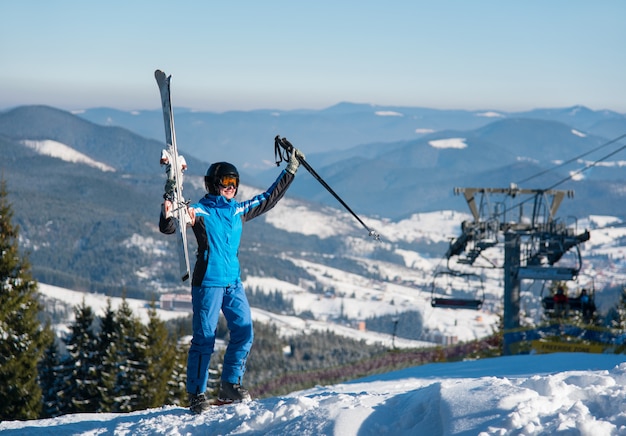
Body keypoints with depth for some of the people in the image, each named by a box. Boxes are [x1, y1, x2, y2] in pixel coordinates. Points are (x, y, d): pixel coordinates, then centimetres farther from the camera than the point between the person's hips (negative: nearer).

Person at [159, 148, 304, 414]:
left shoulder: (240, 210, 13)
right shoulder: (200, 211, -4)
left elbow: (269, 199, 23)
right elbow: (169, 228, -14)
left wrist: (290, 169, 23)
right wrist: (168, 216, -38)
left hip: (233, 282, 6)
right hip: (207, 282, -6)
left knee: (244, 332, 0)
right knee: (204, 338, -5)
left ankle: (230, 386, 13)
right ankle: (197, 394, 4)